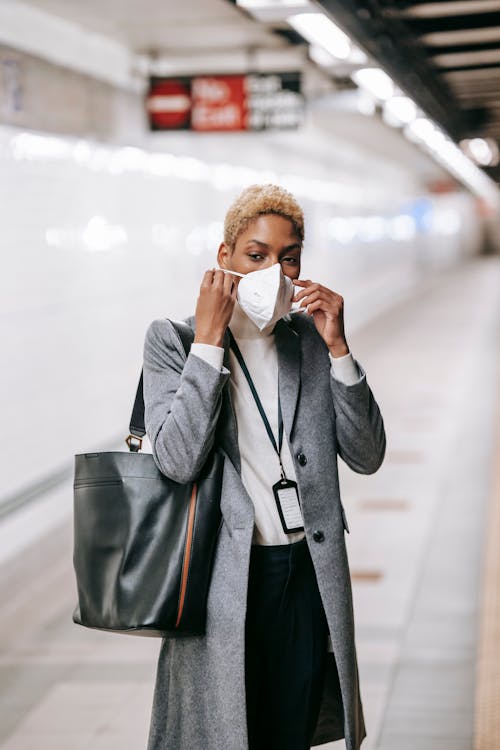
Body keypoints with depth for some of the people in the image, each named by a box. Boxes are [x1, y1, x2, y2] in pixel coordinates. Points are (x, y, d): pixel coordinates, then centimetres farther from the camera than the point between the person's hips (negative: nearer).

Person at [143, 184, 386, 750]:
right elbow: (177, 460, -17)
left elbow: (366, 457, 1)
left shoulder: (311, 339, 7)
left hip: (308, 580, 4)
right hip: (224, 584, -3)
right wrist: (208, 339, -17)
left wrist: (337, 348, -7)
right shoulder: (172, 339, -3)